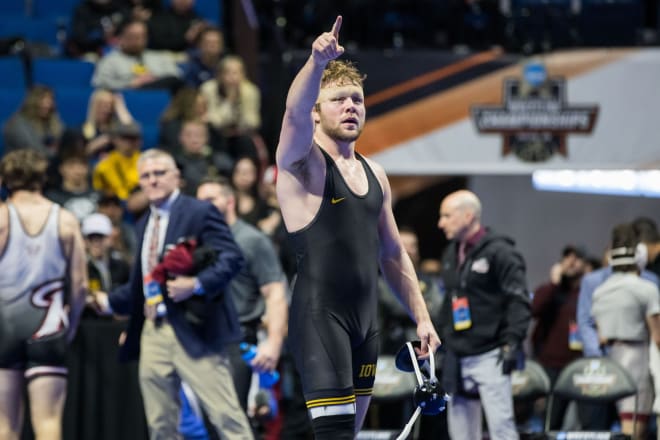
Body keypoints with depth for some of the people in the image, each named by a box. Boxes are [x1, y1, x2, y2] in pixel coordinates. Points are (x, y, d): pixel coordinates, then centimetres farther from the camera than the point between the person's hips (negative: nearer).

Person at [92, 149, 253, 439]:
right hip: (153, 333, 7)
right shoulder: (144, 224, 19)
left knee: (225, 415, -9)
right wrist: (108, 302, 18)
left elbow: (231, 259, -13)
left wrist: (197, 284, -25)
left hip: (193, 330, -7)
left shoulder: (200, 213, -3)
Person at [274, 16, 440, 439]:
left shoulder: (374, 175, 17)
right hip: (319, 316, -7)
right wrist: (318, 63, -45)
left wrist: (421, 317, 17)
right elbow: (295, 113, -27)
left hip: (365, 321, 7)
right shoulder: (303, 161, -4)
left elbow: (393, 254, 23)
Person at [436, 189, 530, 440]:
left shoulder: (499, 253, -7)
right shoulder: (450, 255, 17)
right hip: (458, 358, 8)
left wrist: (512, 342, -20)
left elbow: (519, 301, -12)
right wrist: (442, 342, 19)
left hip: (490, 356, -8)